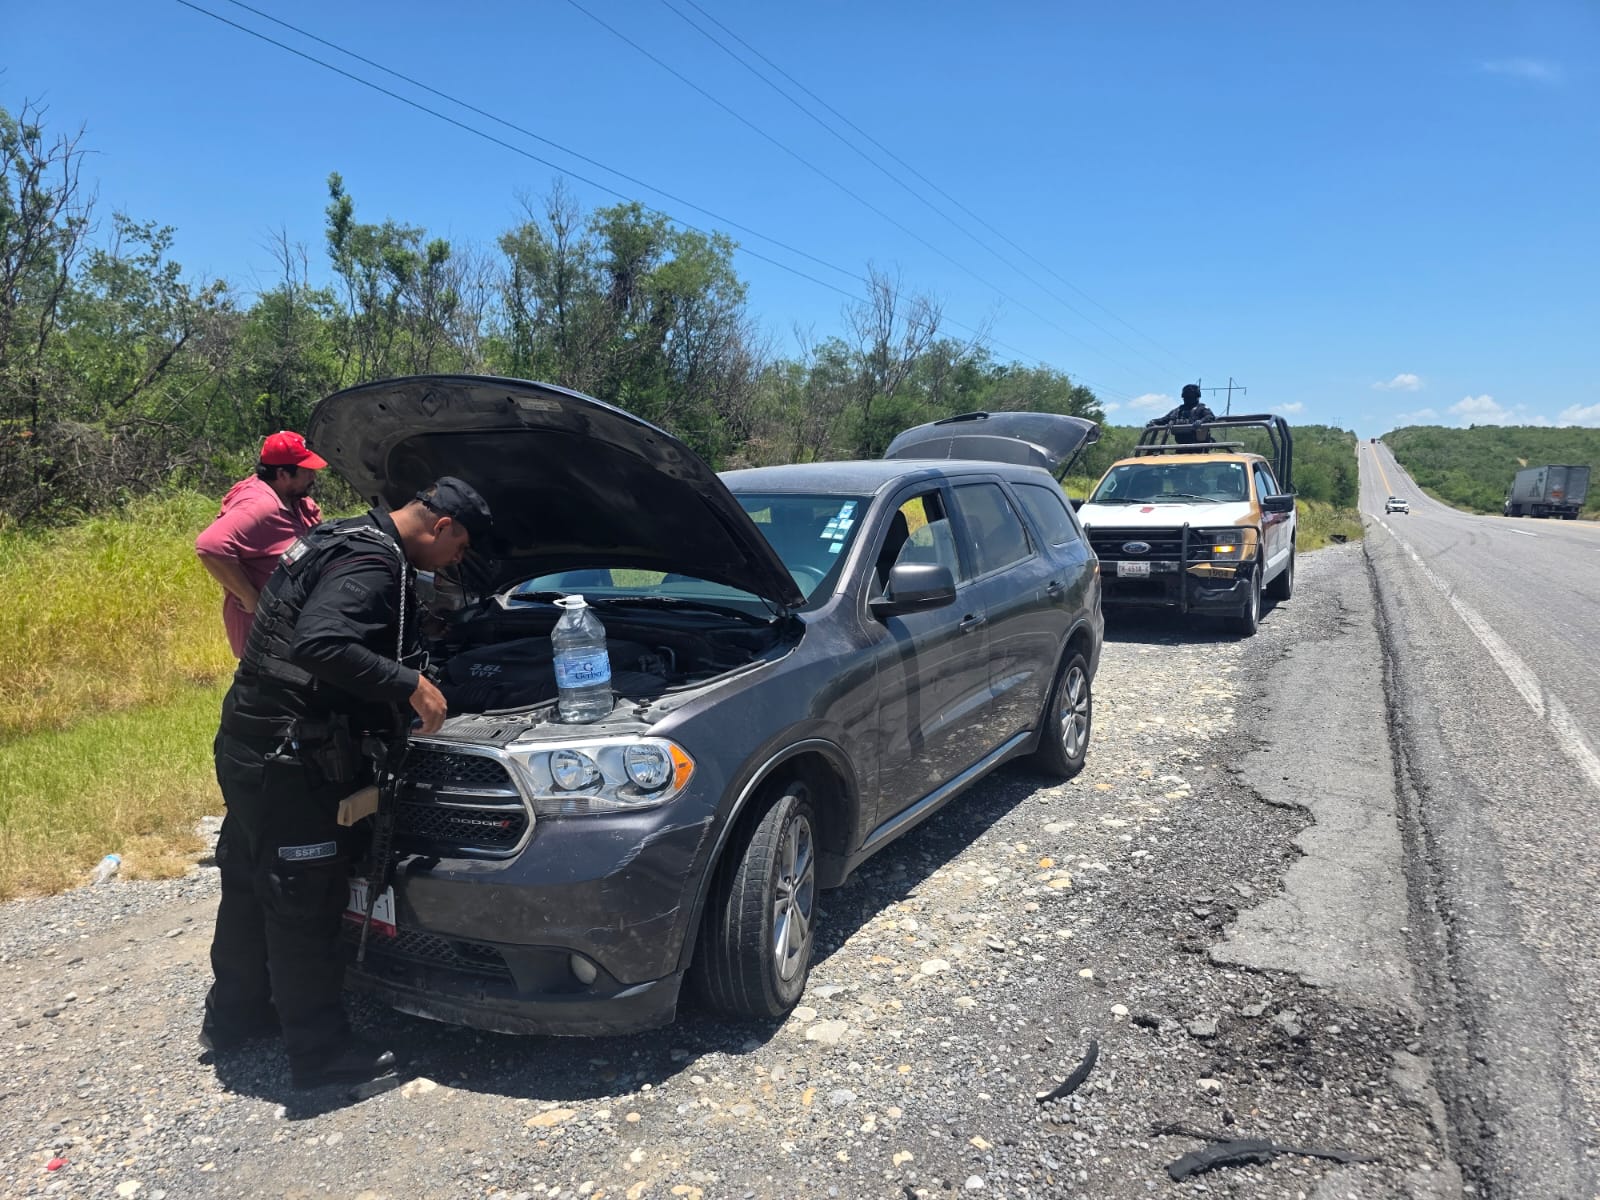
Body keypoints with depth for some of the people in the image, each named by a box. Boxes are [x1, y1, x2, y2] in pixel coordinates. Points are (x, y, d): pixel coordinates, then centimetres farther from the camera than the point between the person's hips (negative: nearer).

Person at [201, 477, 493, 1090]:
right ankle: (321, 1051, 13)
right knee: (303, 901, 0)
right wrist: (409, 685, -27)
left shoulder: (339, 537, 12)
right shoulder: (373, 564, -21)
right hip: (286, 760, -11)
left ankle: (233, 1016, 39)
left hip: (247, 744, 11)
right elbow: (319, 644, -35)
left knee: (250, 885, 22)